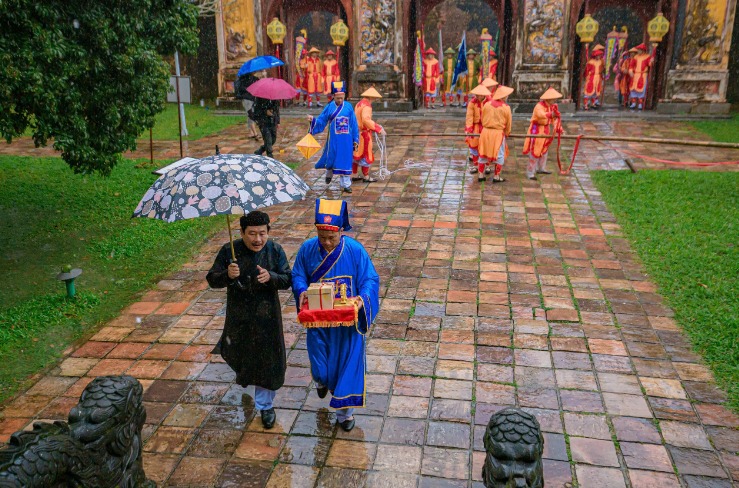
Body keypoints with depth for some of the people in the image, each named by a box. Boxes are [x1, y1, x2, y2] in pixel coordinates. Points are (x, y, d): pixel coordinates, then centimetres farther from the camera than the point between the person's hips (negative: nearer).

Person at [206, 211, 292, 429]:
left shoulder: (275, 250, -10)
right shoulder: (229, 251, -12)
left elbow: (288, 279, -8)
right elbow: (212, 280, -9)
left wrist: (271, 277, -30)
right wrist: (227, 275, -31)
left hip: (266, 316, -1)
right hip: (238, 316, 1)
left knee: (268, 360, 6)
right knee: (236, 354, 22)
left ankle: (265, 405, 27)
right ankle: (243, 373, 60)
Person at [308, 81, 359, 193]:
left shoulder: (348, 107, 0)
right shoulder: (329, 107, -3)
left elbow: (354, 124, 4)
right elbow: (321, 121, 0)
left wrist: (356, 140, 4)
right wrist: (313, 120, -21)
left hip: (346, 140, 1)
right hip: (334, 139, -1)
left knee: (345, 161, 3)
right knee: (331, 158, 7)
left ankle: (346, 184, 10)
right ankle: (329, 173, 41)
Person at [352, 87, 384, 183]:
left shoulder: (359, 104, 10)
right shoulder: (366, 106, -18)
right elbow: (366, 120, -31)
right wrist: (378, 128, -30)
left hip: (357, 133, 9)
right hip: (364, 134, -9)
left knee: (356, 154, 15)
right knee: (365, 155, 1)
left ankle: (354, 175, 23)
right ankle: (366, 177, 9)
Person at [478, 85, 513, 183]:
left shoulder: (487, 104, 1)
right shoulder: (506, 107, -8)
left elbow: (482, 119, 8)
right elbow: (508, 122, 2)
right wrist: (507, 133, 18)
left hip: (486, 131, 4)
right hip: (498, 133, -4)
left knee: (483, 153, 14)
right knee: (499, 155, 9)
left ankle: (480, 174, 18)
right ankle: (496, 176, 11)